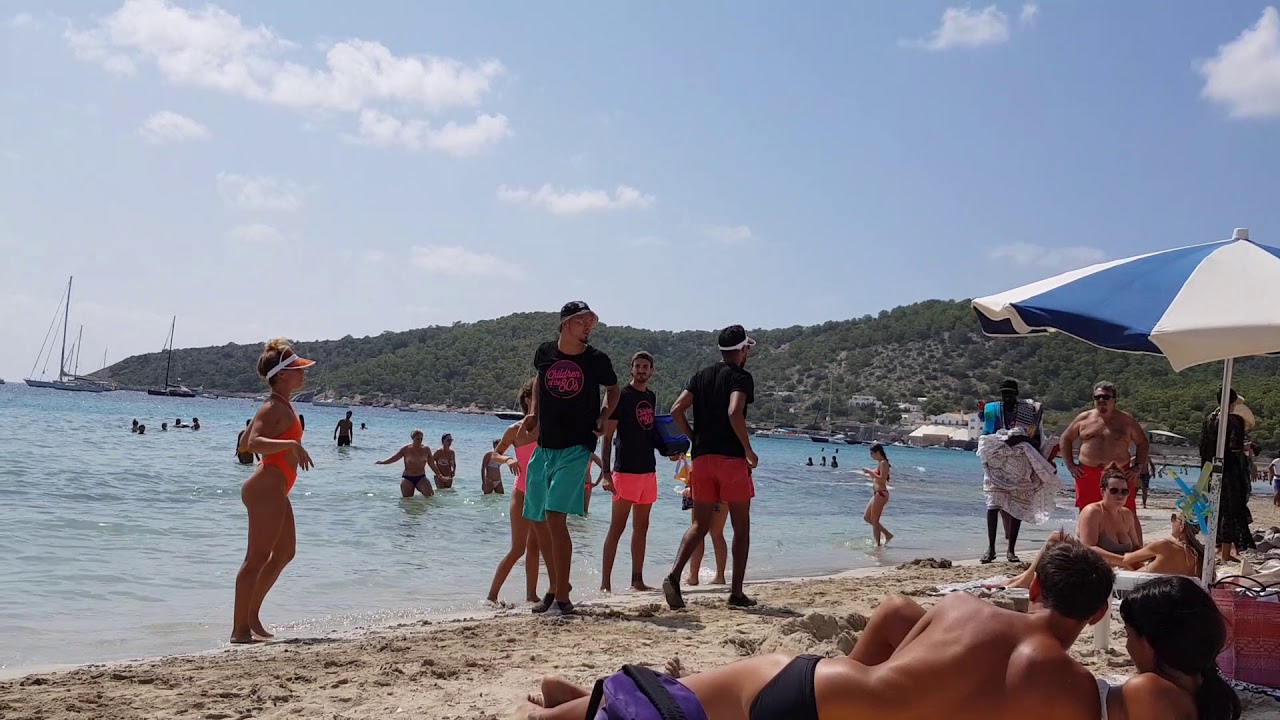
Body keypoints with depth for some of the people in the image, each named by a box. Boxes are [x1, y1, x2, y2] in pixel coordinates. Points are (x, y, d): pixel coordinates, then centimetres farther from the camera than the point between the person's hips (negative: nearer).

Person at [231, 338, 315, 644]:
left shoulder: (282, 406, 15)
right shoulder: (274, 408, -15)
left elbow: (249, 438, 25)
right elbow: (254, 443, -30)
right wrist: (292, 444, -37)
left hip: (274, 491, 11)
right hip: (267, 489, -11)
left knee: (285, 552, 18)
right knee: (257, 558, -7)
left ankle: (251, 614, 26)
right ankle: (240, 629, -2)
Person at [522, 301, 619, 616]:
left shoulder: (597, 360, -3)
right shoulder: (545, 352, 4)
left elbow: (613, 389, 15)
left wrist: (604, 417, -1)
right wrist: (534, 413, 12)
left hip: (576, 448, -5)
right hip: (544, 446, 5)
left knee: (555, 517, -17)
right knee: (537, 520, 11)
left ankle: (562, 598, -11)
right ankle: (556, 586, 29)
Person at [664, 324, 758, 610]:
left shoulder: (701, 376, 14)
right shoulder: (741, 377, -4)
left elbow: (676, 411, 6)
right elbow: (734, 413, -21)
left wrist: (695, 440, 15)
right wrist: (749, 451, -11)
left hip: (702, 458, 5)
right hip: (731, 458, -5)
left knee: (700, 524, 10)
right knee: (741, 526, 7)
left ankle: (673, 575, -11)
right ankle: (736, 592, 7)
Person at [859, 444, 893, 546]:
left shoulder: (883, 463, -13)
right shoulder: (879, 463, 15)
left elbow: (882, 479, -23)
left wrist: (871, 472, -18)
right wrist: (869, 473, 10)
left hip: (881, 494, -10)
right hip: (877, 494, 10)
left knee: (874, 520, -4)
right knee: (866, 517, 14)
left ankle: (878, 543, 2)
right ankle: (888, 534, 18)